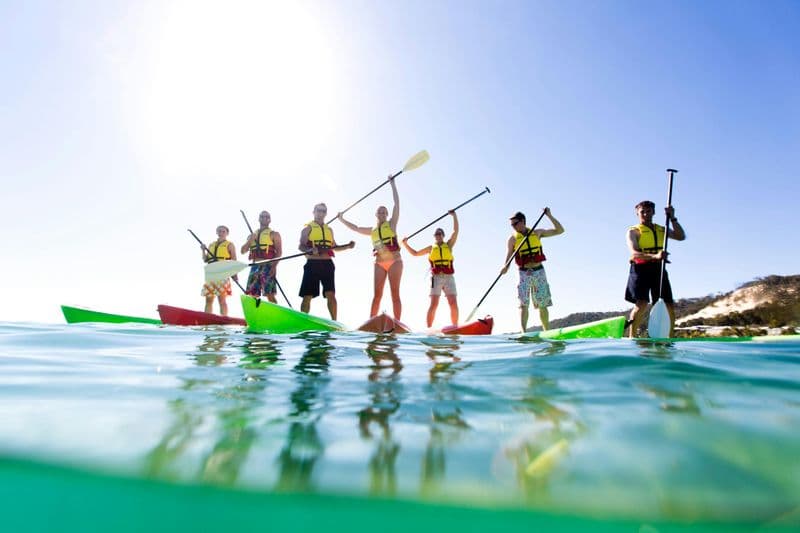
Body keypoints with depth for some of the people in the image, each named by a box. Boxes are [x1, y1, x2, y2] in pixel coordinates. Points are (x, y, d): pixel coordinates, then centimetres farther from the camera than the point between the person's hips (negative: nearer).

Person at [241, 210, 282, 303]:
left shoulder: (274, 234, 7)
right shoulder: (253, 235, 22)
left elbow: (279, 252, -4)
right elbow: (243, 250, 17)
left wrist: (274, 266, -18)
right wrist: (250, 240, -1)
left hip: (267, 266, -5)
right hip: (255, 267, 5)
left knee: (269, 294, -12)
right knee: (252, 294, 2)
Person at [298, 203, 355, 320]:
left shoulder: (329, 229, 20)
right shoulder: (308, 227, 5)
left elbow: (334, 246, 25)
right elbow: (301, 246, -6)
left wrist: (347, 246, 8)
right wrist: (311, 249, -27)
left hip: (327, 264, 4)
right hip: (312, 264, -4)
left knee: (331, 294, -3)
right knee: (307, 296, -2)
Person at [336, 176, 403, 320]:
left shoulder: (391, 224, 7)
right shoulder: (372, 230, 18)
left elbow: (397, 203, 2)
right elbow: (355, 228, 29)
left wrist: (392, 184, 2)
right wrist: (342, 220, 27)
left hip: (395, 261, -4)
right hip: (379, 263, 4)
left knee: (395, 293, -5)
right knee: (377, 294, -1)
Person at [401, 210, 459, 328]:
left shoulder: (449, 245, 19)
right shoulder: (431, 248, 20)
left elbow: (456, 231, 8)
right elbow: (415, 253, 23)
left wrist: (454, 216, 1)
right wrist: (405, 244, 12)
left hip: (449, 278, 1)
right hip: (436, 277, -1)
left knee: (453, 304, -8)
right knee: (433, 304, -10)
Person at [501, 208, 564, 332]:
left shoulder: (537, 233, 5)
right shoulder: (513, 239, 1)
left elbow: (559, 230, 7)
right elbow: (509, 255, -1)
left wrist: (549, 216, -3)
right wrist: (506, 267, -21)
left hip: (539, 272, 2)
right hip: (524, 274, -1)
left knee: (542, 305, 6)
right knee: (523, 304, -12)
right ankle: (523, 332, -19)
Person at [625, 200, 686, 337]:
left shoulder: (661, 230, 21)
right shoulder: (633, 231, 4)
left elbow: (681, 237, 4)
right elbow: (634, 253, -14)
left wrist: (672, 218, -4)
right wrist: (654, 256, -31)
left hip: (658, 269, 5)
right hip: (641, 268, -5)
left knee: (669, 306, 0)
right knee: (641, 304, -18)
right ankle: (631, 338, -12)